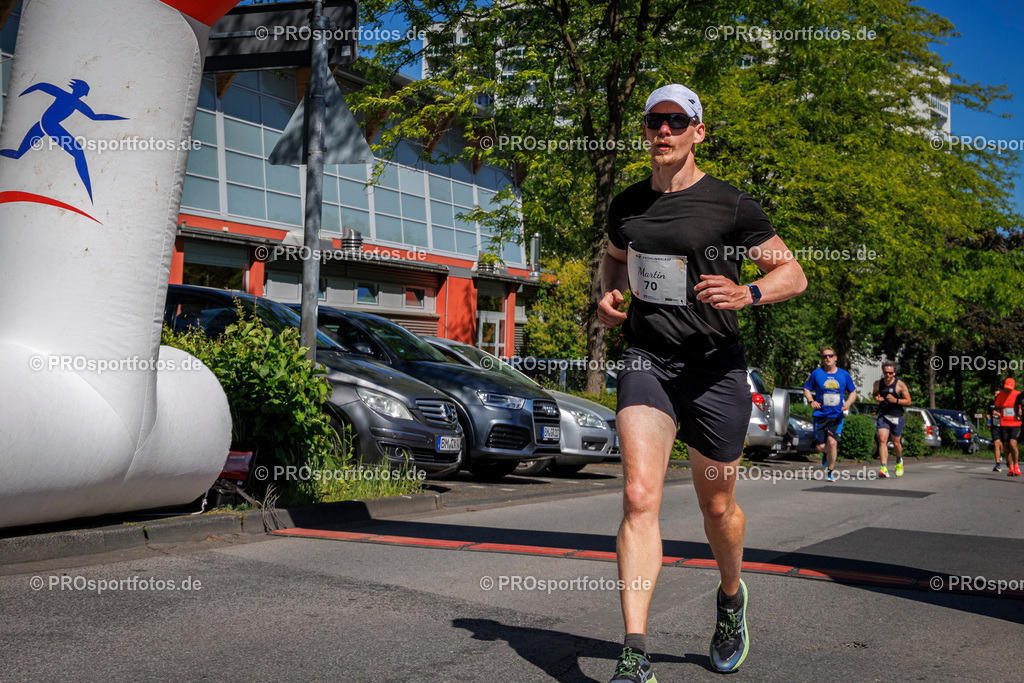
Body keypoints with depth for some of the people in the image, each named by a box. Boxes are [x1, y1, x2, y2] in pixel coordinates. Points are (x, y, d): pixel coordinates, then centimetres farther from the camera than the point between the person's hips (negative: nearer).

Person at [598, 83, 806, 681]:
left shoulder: (731, 205, -3)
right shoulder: (627, 205, 9)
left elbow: (793, 274, 2)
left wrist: (746, 294, -18)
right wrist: (610, 297, 8)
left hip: (715, 368, -2)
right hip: (646, 361, 2)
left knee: (717, 506, 12)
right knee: (639, 498, -14)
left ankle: (731, 598, 43)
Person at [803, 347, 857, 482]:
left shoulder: (844, 375, 6)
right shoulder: (816, 374, 3)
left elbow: (853, 392, 16)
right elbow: (806, 389, 12)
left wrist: (848, 402, -4)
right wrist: (811, 401, -7)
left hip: (837, 415, -1)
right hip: (820, 415, 1)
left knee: (832, 442, -18)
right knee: (820, 447, -2)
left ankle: (831, 472, -1)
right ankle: (828, 453, 37)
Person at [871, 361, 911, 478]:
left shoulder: (900, 384, -8)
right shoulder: (878, 383, 2)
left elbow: (908, 401, -5)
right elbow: (874, 393, 22)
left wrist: (895, 400, -22)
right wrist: (876, 398, -2)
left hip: (897, 417, -2)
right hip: (882, 415, 2)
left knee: (896, 443, 10)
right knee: (882, 440, -16)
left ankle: (899, 461, 43)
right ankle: (884, 468, -22)